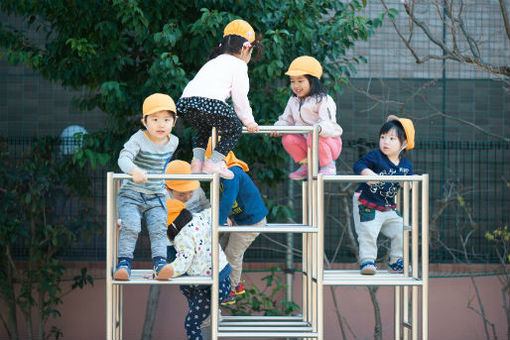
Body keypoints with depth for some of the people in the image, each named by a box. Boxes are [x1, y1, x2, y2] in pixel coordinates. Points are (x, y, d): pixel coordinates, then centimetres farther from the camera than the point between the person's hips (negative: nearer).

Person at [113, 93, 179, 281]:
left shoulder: (173, 142, 4)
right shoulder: (139, 139, -14)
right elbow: (124, 158, -31)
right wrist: (134, 171, -51)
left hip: (156, 197, 4)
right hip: (131, 195, -4)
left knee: (159, 228, -16)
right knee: (130, 226, -22)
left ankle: (160, 262, -23)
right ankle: (124, 262, -17)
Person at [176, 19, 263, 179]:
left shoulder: (213, 62, 37)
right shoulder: (239, 64, 13)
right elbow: (240, 97, 8)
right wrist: (249, 121, 19)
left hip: (185, 100, 8)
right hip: (208, 102, -8)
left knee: (203, 127, 34)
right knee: (235, 128, 11)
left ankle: (197, 160, 16)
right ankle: (213, 163, 3)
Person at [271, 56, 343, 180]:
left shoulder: (322, 100, -17)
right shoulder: (293, 101, 7)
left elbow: (329, 124, -27)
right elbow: (286, 120, 9)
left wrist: (319, 128, -52)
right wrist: (278, 128, -16)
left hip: (329, 143, -6)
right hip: (307, 144, 6)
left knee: (314, 137, -37)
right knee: (287, 138, -17)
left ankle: (328, 166, -13)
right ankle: (306, 166, 2)